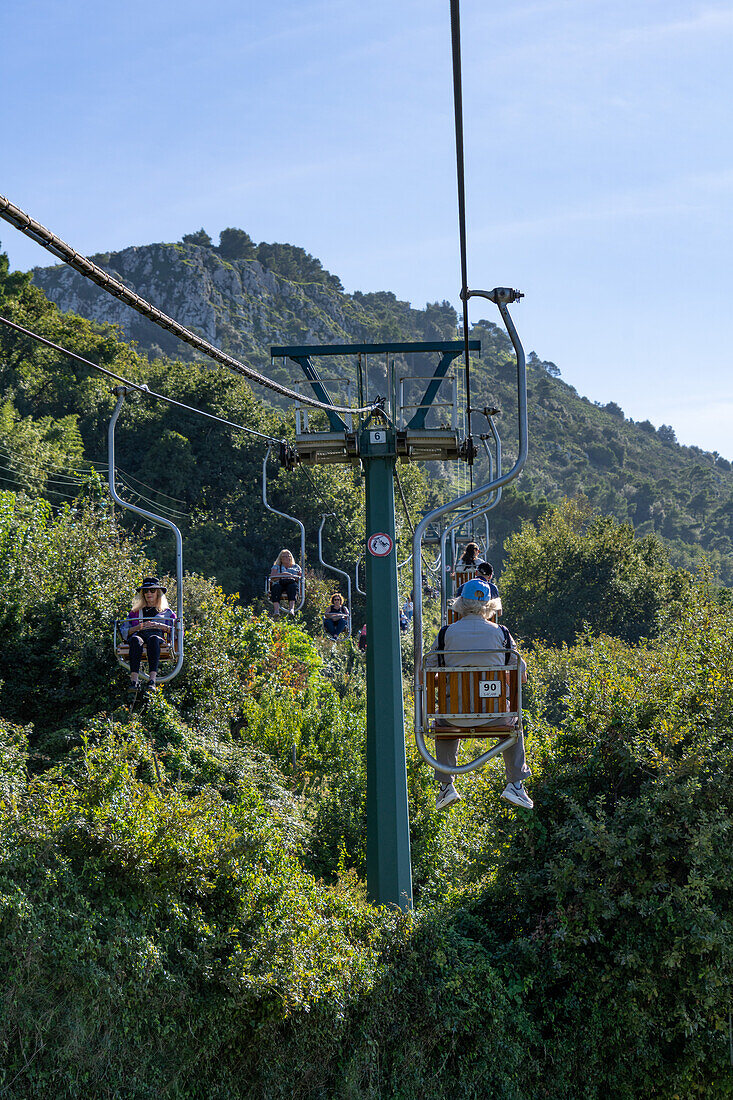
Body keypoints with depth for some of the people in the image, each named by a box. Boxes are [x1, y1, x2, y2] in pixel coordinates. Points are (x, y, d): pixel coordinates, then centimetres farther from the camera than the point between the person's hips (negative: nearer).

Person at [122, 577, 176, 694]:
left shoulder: (167, 612, 29)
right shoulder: (135, 612, 31)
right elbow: (124, 632, 20)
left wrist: (161, 626, 0)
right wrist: (138, 627, 1)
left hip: (159, 637, -1)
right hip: (139, 635, 1)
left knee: (153, 639, -41)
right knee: (135, 640, -39)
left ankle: (152, 680, -56)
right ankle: (134, 680, -53)